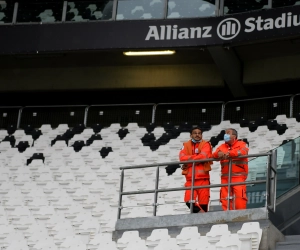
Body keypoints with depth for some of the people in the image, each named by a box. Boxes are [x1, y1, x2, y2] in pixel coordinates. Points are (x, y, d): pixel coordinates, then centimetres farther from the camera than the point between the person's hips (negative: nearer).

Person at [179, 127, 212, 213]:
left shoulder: (205, 144, 5)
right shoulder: (186, 145, 14)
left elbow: (203, 156, -13)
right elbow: (182, 157, -2)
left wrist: (189, 159, -6)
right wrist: (195, 157, -11)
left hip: (203, 178, -3)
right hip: (190, 179, 3)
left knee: (203, 202, -3)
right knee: (189, 201, -11)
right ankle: (201, 214, 4)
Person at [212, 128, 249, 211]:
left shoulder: (241, 144, 10)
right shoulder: (222, 147, 21)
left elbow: (243, 151, -12)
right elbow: (214, 155, 5)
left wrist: (229, 153, -24)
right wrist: (218, 154, -19)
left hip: (238, 176, -4)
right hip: (225, 177, 4)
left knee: (239, 197, -15)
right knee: (225, 198, -1)